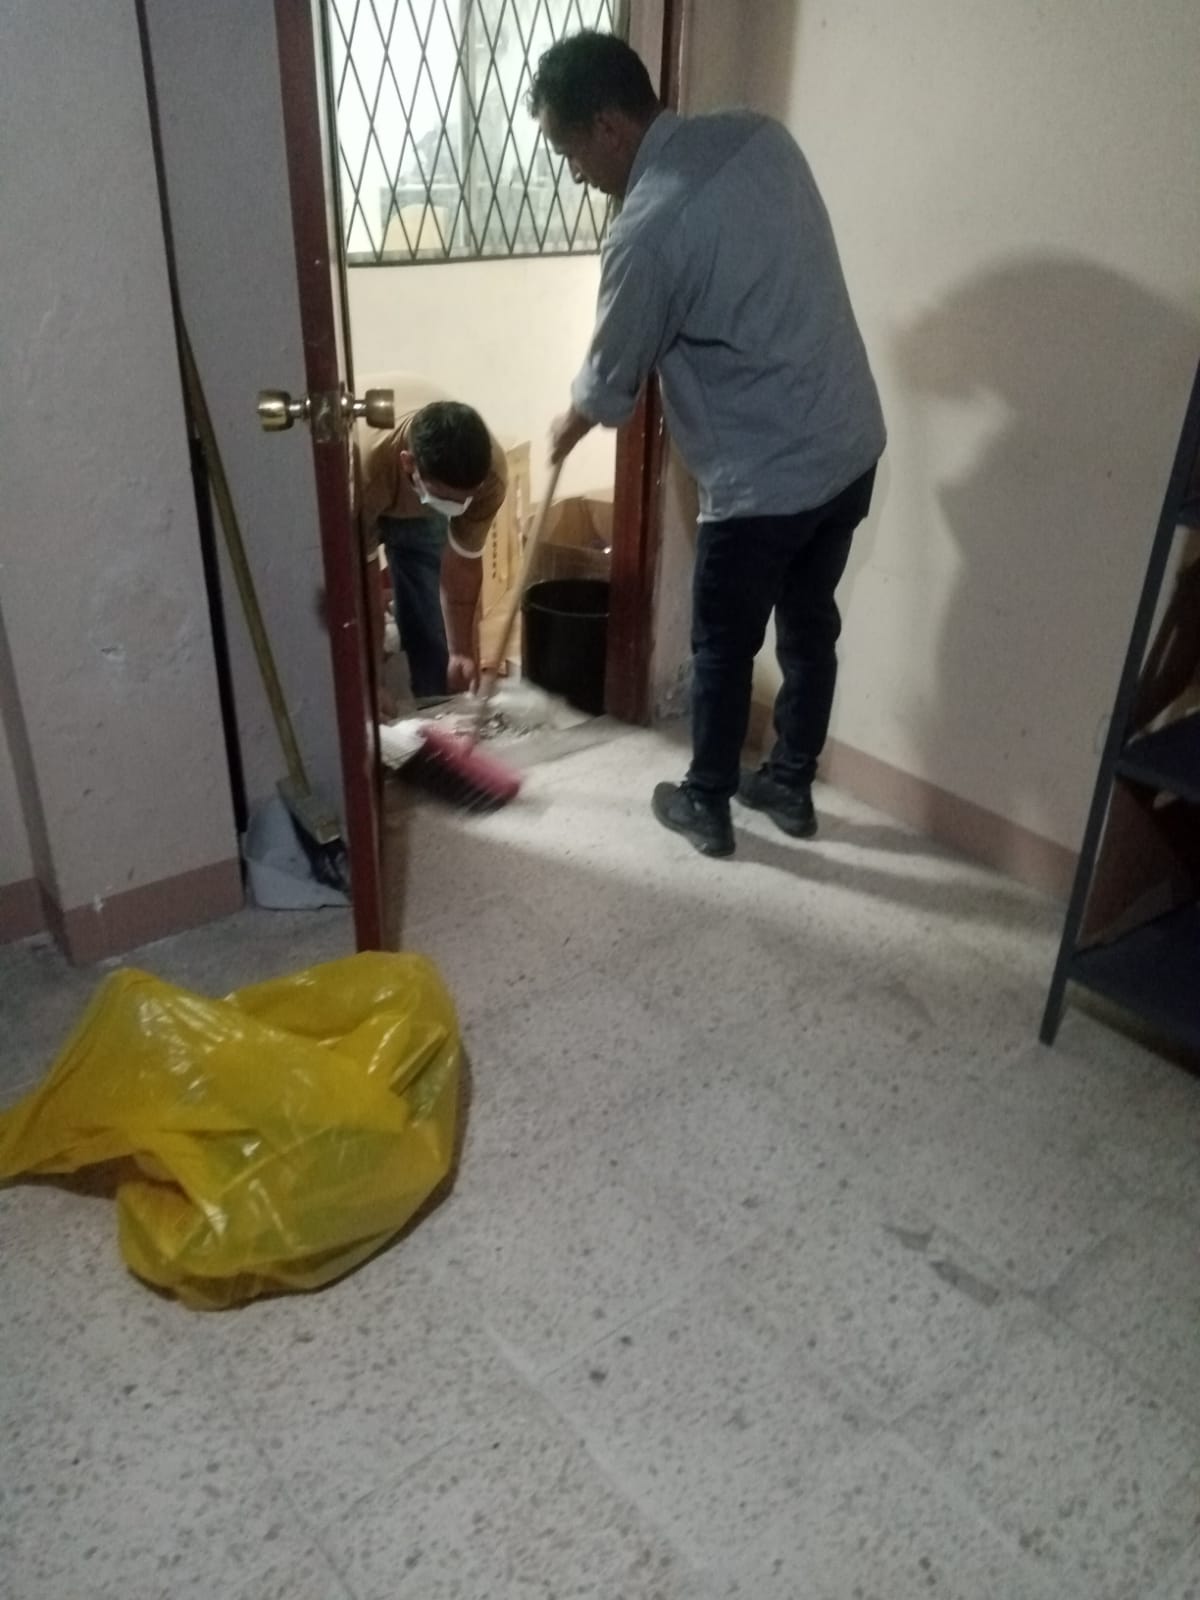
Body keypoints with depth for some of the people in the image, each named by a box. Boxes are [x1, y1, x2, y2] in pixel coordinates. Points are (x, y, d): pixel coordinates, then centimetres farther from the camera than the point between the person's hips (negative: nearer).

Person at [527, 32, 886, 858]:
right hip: (851, 443, 8)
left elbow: (613, 378, -4)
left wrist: (570, 426, 15)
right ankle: (791, 785, 35)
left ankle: (707, 805, 28)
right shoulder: (760, 133, 4)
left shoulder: (648, 231, -18)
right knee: (811, 624, 19)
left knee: (724, 647, 11)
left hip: (764, 478, -8)